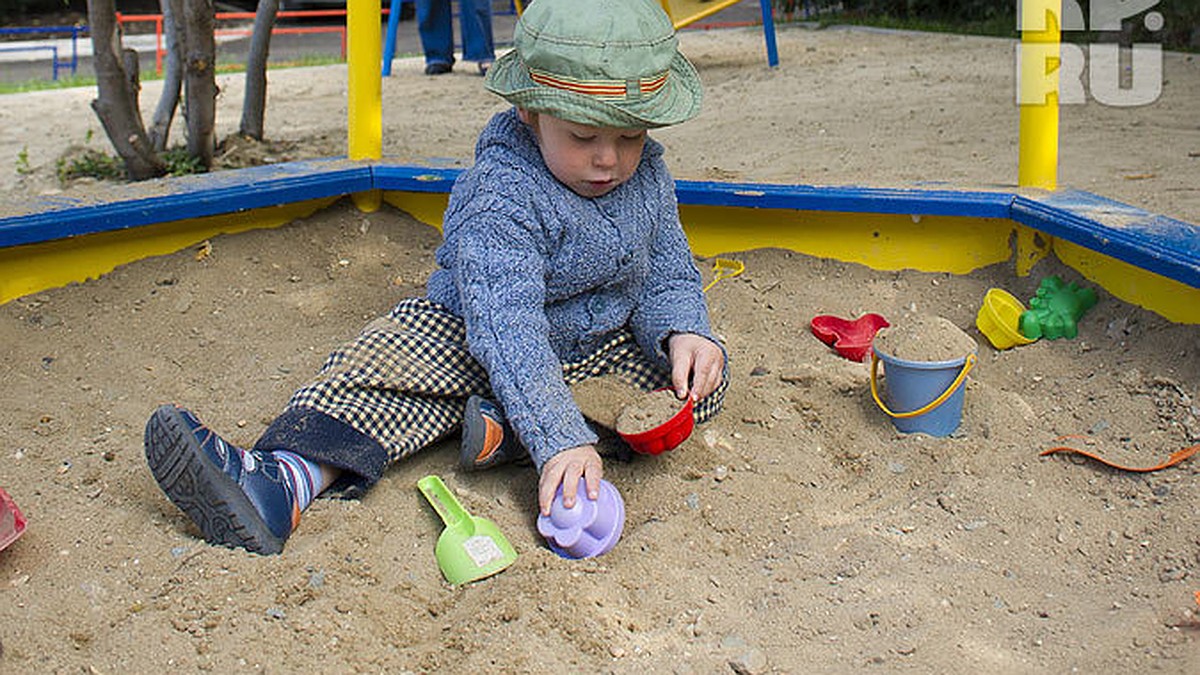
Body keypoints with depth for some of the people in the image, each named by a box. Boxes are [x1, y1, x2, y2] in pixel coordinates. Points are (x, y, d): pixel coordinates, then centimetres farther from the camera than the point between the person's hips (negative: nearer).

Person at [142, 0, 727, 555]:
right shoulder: (501, 193, -28)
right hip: (470, 333, -4)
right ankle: (282, 482, -50)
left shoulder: (648, 176, -8)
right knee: (383, 364, -26)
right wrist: (561, 440, -47)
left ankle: (503, 427, -32)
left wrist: (682, 333, -23)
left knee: (706, 378, -19)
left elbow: (669, 279, 2)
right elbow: (507, 329, -38)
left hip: (603, 339, 4)